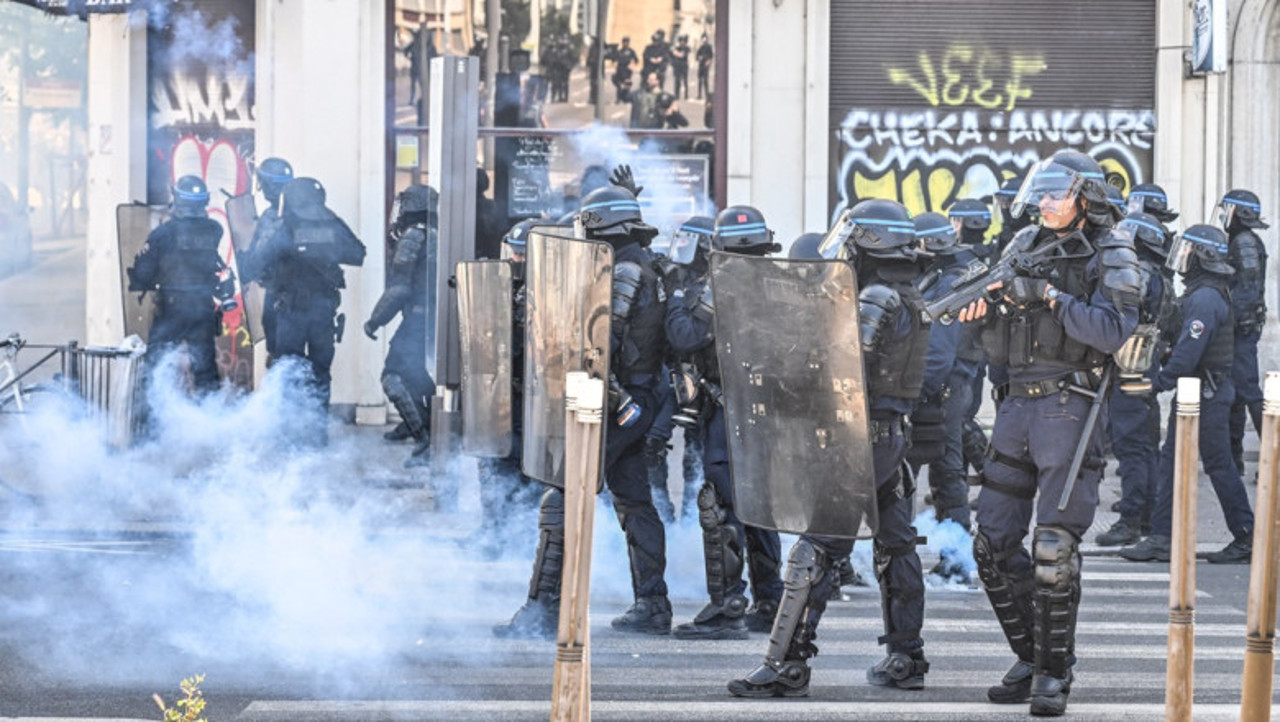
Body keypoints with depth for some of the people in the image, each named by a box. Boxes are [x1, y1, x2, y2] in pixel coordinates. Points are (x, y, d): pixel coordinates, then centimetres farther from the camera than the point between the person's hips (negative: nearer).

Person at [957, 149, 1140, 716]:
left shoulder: (1111, 258, -2)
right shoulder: (1024, 246, 14)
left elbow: (1113, 331, -18)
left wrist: (1048, 295, -19)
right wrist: (983, 311, -4)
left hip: (1069, 408, -6)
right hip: (1016, 404, 6)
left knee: (1054, 550, -11)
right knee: (993, 544, 5)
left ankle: (1053, 672, -2)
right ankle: (1030, 656, 18)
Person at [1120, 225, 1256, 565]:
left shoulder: (1205, 298, -19)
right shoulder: (1203, 293, 13)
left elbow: (1188, 351, -24)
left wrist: (1159, 382, -18)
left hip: (1208, 393, -10)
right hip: (1198, 390, 10)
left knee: (1219, 465, -3)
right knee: (1172, 459, 8)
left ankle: (1247, 540, 6)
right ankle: (1162, 538, 8)